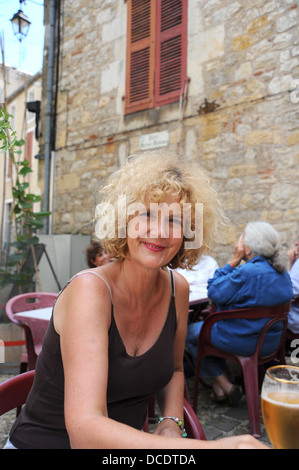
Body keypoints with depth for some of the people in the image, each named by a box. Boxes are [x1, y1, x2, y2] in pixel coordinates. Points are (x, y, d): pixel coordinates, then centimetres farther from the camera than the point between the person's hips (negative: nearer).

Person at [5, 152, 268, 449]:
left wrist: (171, 423, -7)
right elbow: (84, 429, -33)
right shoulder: (90, 289, -24)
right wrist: (207, 446, -41)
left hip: (127, 441, 5)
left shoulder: (177, 288, -7)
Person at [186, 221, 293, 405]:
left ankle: (225, 386, 12)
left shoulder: (246, 273, -27)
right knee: (211, 324, 28)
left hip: (244, 342, -9)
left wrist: (234, 260, -15)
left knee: (191, 331, 13)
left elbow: (214, 292, -17)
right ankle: (219, 385, 27)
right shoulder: (282, 272, 2)